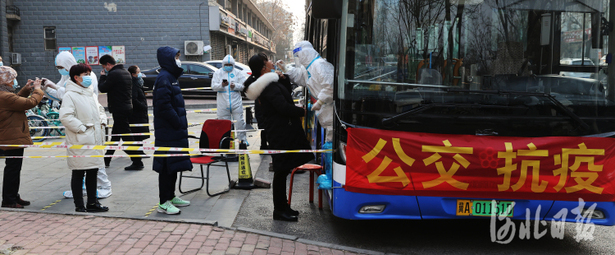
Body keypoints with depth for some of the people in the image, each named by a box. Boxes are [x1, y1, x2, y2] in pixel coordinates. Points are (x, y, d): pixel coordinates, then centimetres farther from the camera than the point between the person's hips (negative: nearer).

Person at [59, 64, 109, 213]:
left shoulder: (90, 94, 16)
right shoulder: (70, 96, -10)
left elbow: (100, 109, 29)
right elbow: (65, 117, -20)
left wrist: (102, 121, 12)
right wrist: (82, 128, -18)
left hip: (94, 141, 8)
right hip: (79, 143, -8)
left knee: (93, 171, 14)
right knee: (78, 174, 1)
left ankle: (92, 203, 24)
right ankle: (79, 205, 9)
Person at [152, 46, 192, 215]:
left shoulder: (171, 76, 18)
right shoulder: (164, 78, -14)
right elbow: (164, 106, -22)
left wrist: (181, 122, 14)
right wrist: (178, 123, -16)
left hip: (175, 131, 10)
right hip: (168, 132, -10)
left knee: (173, 164, 16)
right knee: (167, 166, -5)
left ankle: (171, 197, 26)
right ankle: (163, 203, 2)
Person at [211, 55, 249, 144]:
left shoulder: (238, 72, 8)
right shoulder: (218, 73, 9)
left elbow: (244, 86, 1)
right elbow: (213, 86, 1)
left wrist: (235, 86, -16)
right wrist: (221, 85, -18)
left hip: (236, 102, -1)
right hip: (223, 102, 1)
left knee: (239, 121, -2)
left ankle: (242, 139, 10)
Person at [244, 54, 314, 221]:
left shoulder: (264, 83, 16)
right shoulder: (269, 85, -18)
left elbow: (286, 93, 24)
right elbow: (283, 107, -25)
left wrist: (284, 77, 10)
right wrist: (302, 111, -10)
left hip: (276, 130, 11)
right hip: (281, 131, -11)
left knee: (282, 170, 16)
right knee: (281, 170, -4)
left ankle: (282, 206, 26)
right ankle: (279, 210, 5)